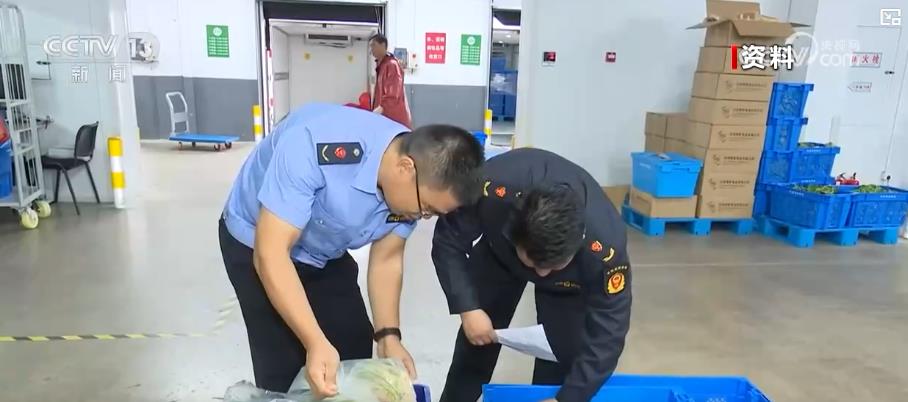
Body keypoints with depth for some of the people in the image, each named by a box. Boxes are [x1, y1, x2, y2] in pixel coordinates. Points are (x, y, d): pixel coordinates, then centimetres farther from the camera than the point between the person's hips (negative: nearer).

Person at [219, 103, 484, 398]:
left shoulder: (413, 185, -20)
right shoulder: (313, 147, -39)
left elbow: (386, 259, -6)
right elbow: (271, 254, -36)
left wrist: (388, 336, -14)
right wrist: (316, 343, -41)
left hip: (326, 254, 5)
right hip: (255, 244, -5)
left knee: (355, 351, 8)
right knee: (285, 369, -8)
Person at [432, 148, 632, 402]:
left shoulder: (606, 248, -42)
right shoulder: (491, 191, -43)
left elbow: (606, 336, -31)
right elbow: (448, 242, -25)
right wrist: (468, 308, -33)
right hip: (497, 252, 1)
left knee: (562, 353, -9)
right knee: (476, 342, 6)